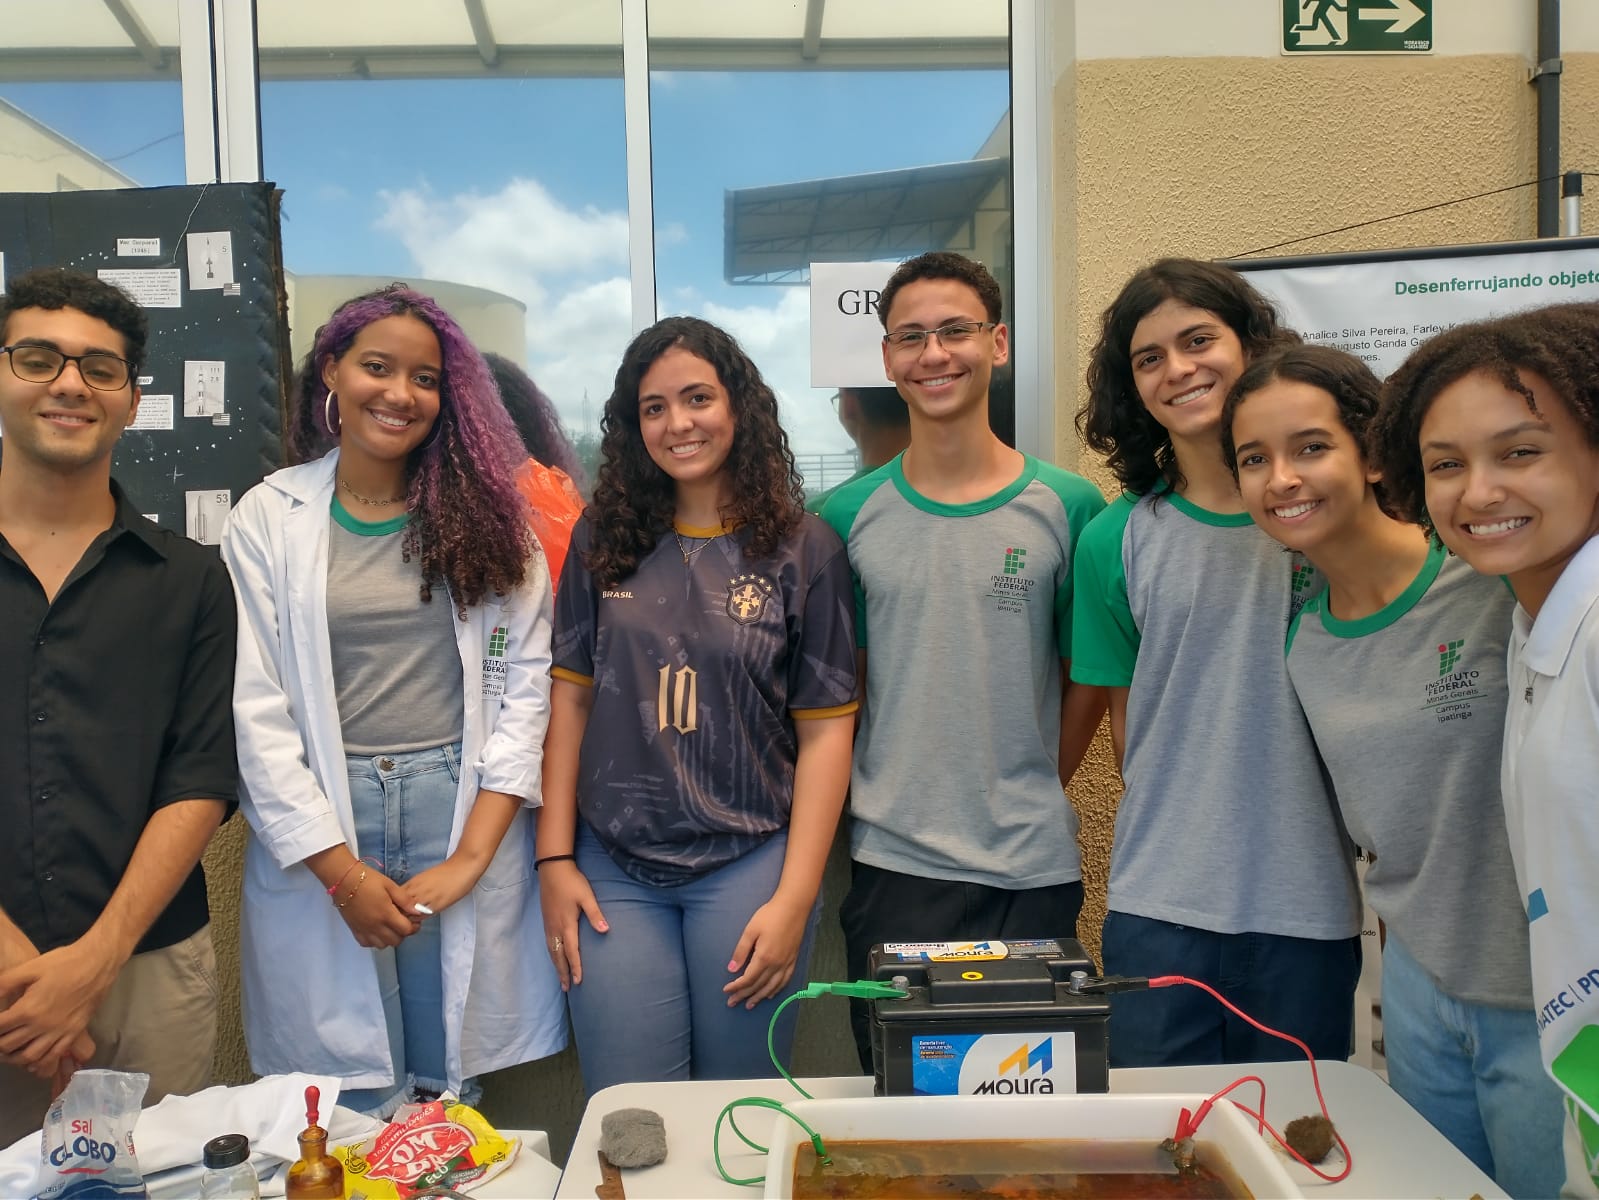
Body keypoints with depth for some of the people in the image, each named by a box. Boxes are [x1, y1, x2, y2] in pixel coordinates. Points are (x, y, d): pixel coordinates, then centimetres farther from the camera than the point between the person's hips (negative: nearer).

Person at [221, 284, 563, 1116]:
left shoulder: (484, 512, 4)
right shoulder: (268, 518, 1)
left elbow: (527, 681, -1)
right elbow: (255, 711, -2)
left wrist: (472, 855, -8)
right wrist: (341, 873, -6)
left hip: (465, 810, 1)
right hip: (320, 827, 0)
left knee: (456, 1086, 10)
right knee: (353, 1108, 8)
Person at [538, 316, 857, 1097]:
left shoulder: (801, 549, -2)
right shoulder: (604, 539, 5)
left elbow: (826, 731, -3)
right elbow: (570, 698, 7)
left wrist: (794, 901, -8)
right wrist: (554, 859, 3)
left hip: (748, 865, -1)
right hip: (613, 871, 2)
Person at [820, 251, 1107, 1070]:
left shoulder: (1069, 507, -2)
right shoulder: (847, 517, 0)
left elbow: (1089, 678, 6)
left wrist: (1036, 793, 2)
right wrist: (873, 795, 1)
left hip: (1033, 871, 0)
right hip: (891, 867, 1)